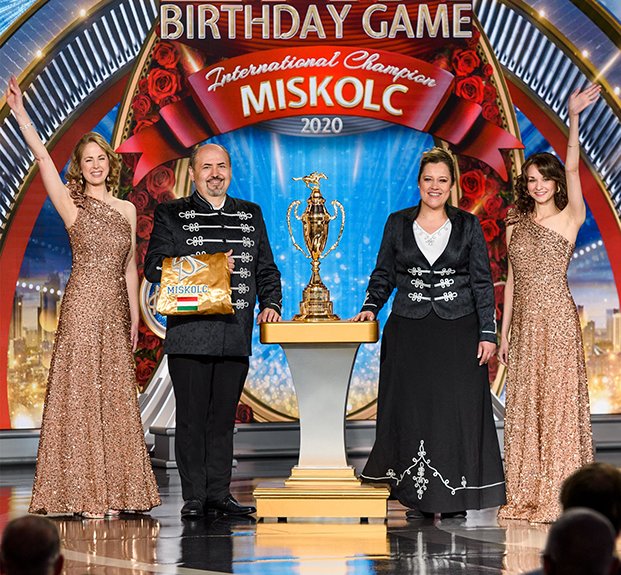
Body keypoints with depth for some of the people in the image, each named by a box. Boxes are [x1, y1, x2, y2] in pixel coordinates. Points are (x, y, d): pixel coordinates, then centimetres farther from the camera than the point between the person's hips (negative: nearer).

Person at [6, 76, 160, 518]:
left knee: (115, 396, 4)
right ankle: (82, 494, -2)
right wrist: (21, 115, -19)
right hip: (83, 304, -4)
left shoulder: (127, 210, 13)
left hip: (116, 309, 4)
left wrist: (135, 315, 12)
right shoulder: (72, 205, 1)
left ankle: (113, 492, 9)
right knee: (80, 394, -5)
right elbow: (43, 158, -10)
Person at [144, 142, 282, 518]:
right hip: (190, 333, -3)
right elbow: (154, 267, -3)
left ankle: (219, 493, 14)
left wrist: (271, 304, 1)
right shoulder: (171, 214, 5)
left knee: (224, 417, 7)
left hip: (236, 335, 3)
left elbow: (267, 269, 18)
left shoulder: (251, 215, 16)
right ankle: (194, 497, 5)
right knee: (192, 417, -1)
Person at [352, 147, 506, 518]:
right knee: (412, 409, 0)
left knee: (457, 409, -4)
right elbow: (384, 274, 11)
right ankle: (418, 498, 6)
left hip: (458, 331, -1)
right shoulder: (398, 223, 7)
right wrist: (371, 307, -6)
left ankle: (455, 498, 2)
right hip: (409, 331, 1)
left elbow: (483, 281, 2)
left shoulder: (468, 226, 4)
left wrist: (488, 332, -4)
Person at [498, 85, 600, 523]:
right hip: (524, 323, 6)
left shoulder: (569, 219, -2)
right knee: (524, 406, 7)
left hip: (557, 318, -5)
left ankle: (559, 498, -2)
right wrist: (504, 332, 12)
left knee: (558, 402, -6)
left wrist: (574, 117, -26)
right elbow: (512, 280, 15)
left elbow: (572, 167, -15)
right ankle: (526, 497, 13)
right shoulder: (516, 225, 13)